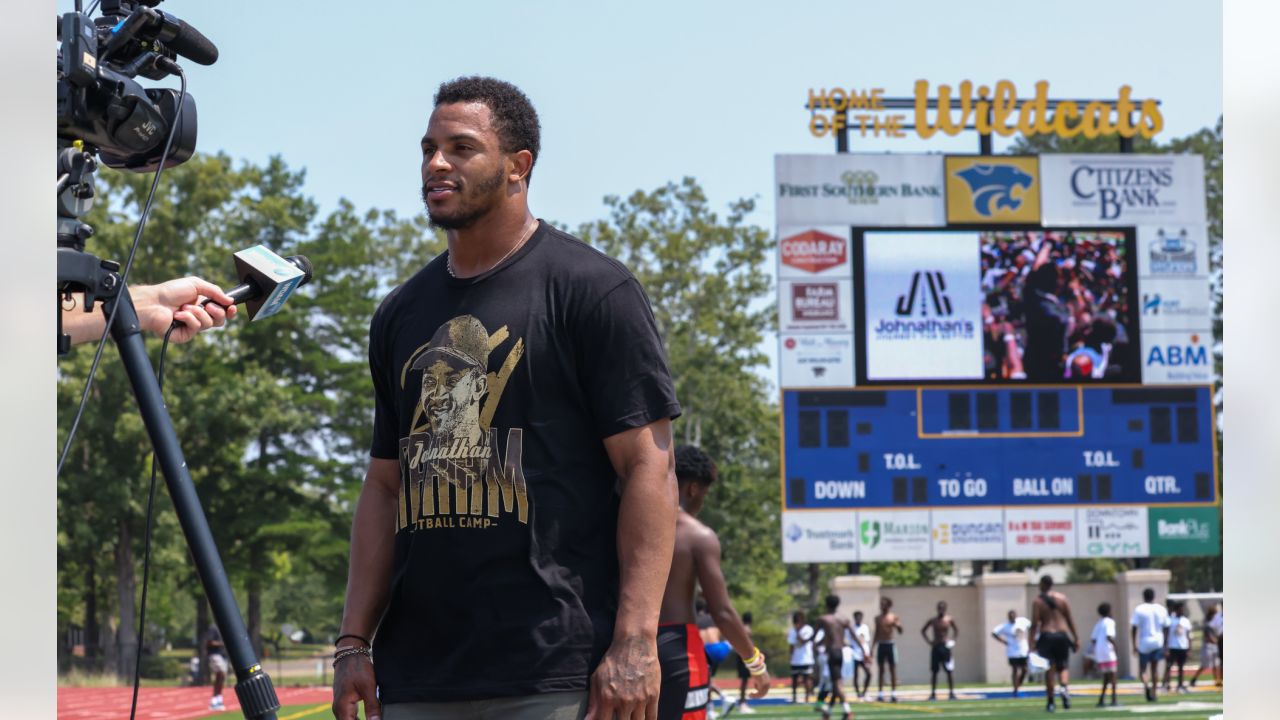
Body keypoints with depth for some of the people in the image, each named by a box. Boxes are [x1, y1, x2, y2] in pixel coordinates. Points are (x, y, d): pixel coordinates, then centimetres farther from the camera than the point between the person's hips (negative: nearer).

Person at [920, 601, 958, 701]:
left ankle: (951, 693, 0)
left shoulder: (949, 620, 0)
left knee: (949, 672, -3)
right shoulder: (932, 620, 3)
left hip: (945, 647, -2)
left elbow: (956, 631, 10)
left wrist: (953, 641, -4)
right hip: (935, 647, 2)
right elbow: (923, 631, 13)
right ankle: (933, 693, 4)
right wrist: (928, 641, 1)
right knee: (934, 672, 2)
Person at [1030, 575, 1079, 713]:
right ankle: (1063, 687, -18)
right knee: (1063, 666, 13)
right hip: (1062, 635, 1)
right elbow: (1070, 620, 4)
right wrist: (1076, 638, 9)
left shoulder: (1038, 602, -1)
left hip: (1046, 636, -1)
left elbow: (1035, 623, -7)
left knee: (1049, 670, 4)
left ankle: (1050, 701, 6)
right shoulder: (1062, 598, 5)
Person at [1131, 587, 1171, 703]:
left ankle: (1146, 685, -22)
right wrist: (1165, 645, 17)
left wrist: (1134, 645, -4)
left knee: (1142, 669, 5)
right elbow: (1166, 628, 9)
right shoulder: (1161, 609, 5)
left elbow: (1134, 628, -9)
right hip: (1158, 642, 3)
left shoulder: (1139, 610, -5)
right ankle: (1153, 692, 12)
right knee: (1155, 668, 13)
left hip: (1144, 643, -3)